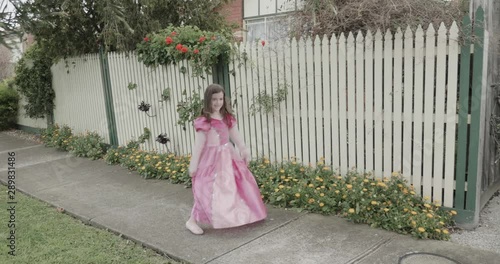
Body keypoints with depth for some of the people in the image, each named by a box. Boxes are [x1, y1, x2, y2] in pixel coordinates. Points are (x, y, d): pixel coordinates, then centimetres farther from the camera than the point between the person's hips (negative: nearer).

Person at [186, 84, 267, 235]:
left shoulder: (227, 118, 5)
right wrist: (193, 164, -13)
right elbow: (198, 144, -15)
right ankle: (192, 221, 6)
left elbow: (235, 136, 13)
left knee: (238, 184, 17)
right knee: (209, 190, -7)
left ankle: (241, 214, 37)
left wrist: (244, 151, 14)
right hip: (212, 158, -7)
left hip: (228, 156, 7)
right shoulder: (203, 121, -15)